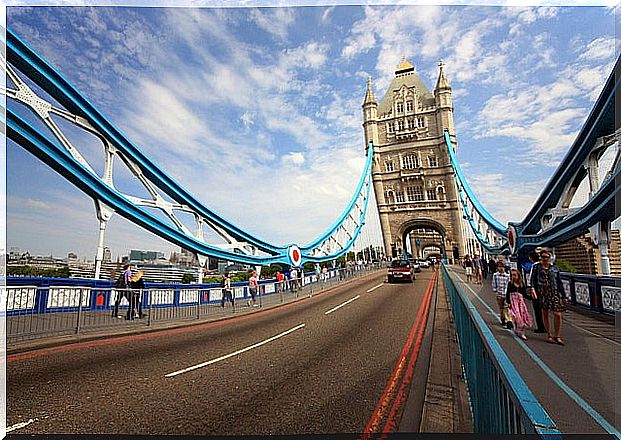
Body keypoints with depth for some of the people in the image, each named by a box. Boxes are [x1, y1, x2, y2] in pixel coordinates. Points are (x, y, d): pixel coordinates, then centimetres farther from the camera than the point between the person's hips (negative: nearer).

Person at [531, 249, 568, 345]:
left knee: (558, 314, -6)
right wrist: (533, 288, -17)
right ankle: (549, 335, 16)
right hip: (542, 293, -1)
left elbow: (559, 283, 13)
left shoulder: (555, 268, 11)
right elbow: (533, 279, 0)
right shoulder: (536, 267, 6)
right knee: (545, 314, 5)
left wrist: (563, 296, 11)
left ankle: (557, 336, 10)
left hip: (554, 293, 1)